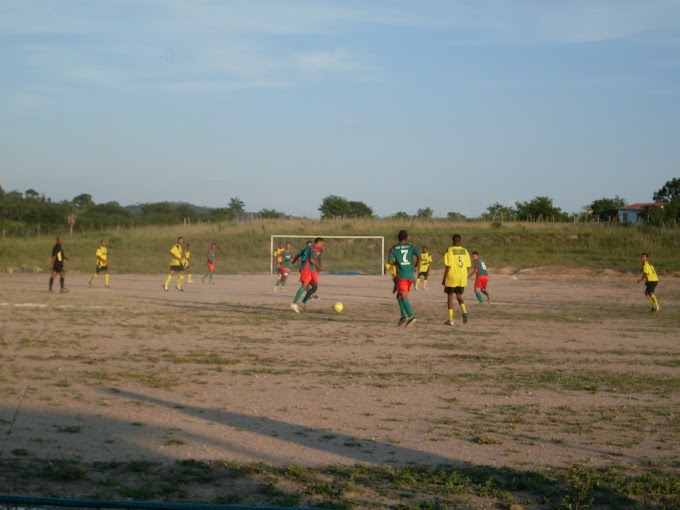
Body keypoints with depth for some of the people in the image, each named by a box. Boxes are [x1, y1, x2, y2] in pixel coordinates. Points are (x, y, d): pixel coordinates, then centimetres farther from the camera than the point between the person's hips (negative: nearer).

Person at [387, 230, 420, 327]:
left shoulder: (394, 248, 2)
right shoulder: (411, 247, 7)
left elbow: (390, 261, -8)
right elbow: (419, 255, -10)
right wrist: (415, 266, 3)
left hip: (401, 275, -4)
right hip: (411, 275, 4)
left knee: (404, 297, -9)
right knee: (399, 295, 18)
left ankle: (411, 316, -24)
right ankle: (403, 315, 8)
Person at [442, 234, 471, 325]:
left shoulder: (450, 251, -9)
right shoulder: (465, 251, 4)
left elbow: (448, 266, -12)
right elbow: (467, 266, 5)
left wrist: (444, 279, -7)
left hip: (452, 278, -4)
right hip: (462, 278, 4)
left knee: (450, 297, 7)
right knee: (459, 296, 19)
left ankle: (451, 319, 6)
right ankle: (464, 310, -10)